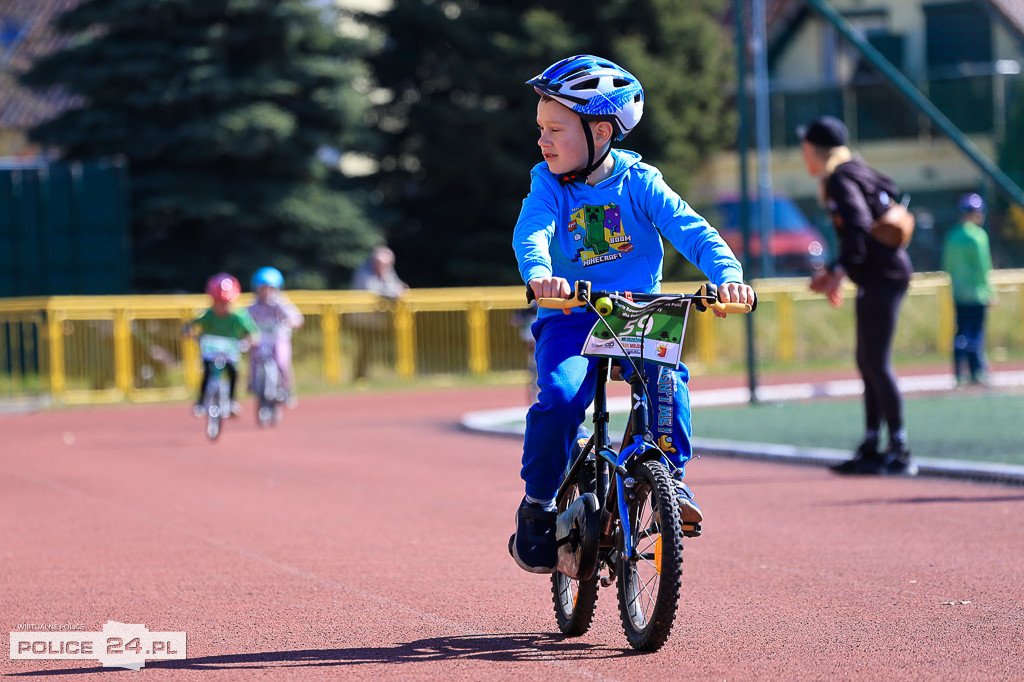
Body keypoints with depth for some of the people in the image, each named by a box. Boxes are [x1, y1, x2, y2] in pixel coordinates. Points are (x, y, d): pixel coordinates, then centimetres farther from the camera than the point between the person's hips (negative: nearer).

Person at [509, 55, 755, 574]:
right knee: (560, 394, -25)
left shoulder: (640, 184, -1)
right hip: (570, 319, 0)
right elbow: (531, 234, -19)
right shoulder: (548, 186, 0)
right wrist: (539, 274, -42)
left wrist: (727, 272, -30)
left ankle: (671, 474, -11)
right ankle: (538, 506, -7)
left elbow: (692, 231, -10)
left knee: (667, 376, -30)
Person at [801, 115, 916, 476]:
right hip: (880, 276, 10)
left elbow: (858, 226, -24)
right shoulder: (854, 172, 20)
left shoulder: (841, 179, -10)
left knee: (878, 364, -10)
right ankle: (871, 449, 18)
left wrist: (840, 271, -30)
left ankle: (900, 453, -11)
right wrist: (832, 270, 28)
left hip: (881, 277, -10)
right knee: (868, 363, 14)